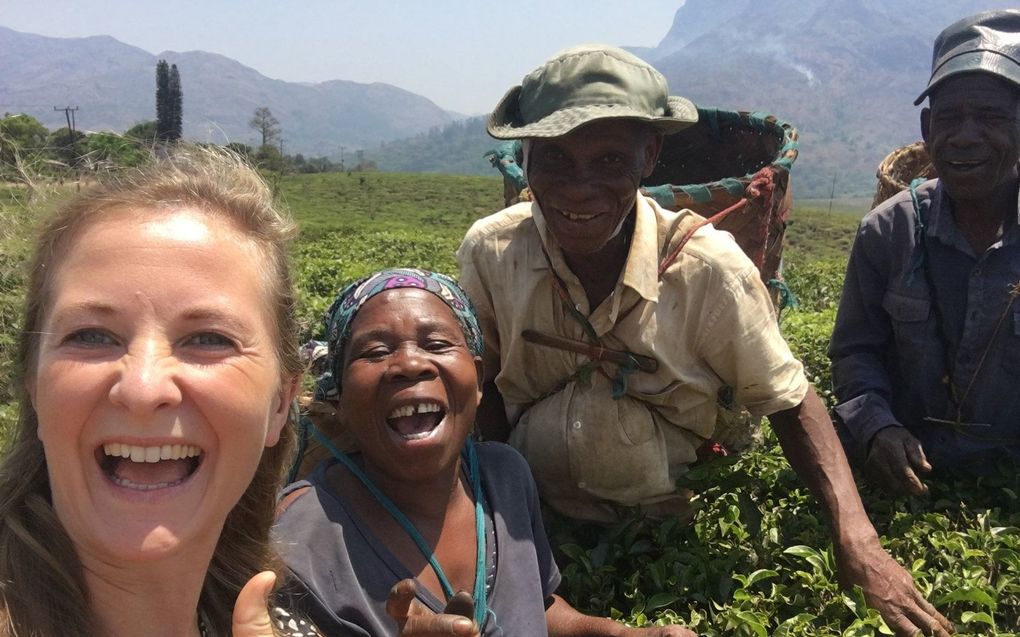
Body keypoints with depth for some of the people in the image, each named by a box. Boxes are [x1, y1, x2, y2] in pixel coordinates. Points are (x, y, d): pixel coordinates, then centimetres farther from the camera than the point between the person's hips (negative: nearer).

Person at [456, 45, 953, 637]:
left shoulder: (707, 267, -22)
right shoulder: (490, 252, -16)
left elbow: (790, 402, -12)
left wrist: (857, 538, -23)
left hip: (677, 528, 0)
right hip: (538, 523, 1)